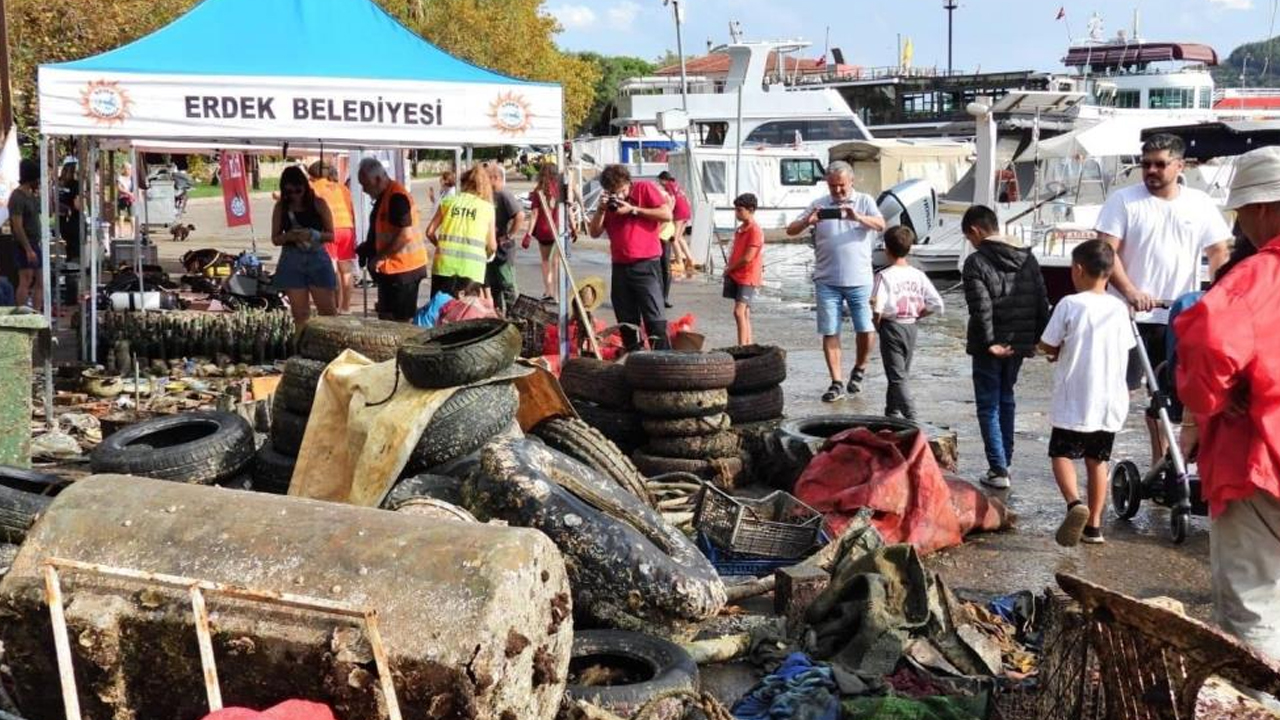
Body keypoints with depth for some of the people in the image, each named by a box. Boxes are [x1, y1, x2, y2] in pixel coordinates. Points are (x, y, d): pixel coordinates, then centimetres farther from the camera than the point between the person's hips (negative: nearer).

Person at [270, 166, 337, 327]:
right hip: (292, 262, 1)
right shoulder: (281, 207, 3)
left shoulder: (318, 204, -1)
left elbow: (331, 235, 0)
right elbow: (275, 239, 7)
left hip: (317, 259, -1)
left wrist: (313, 235, -19)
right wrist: (288, 236, -15)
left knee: (328, 312, -1)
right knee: (300, 315, 2)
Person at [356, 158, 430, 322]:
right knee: (386, 317, 15)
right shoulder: (383, 196, 14)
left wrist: (380, 257, -19)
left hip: (403, 269, -10)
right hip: (391, 269, 10)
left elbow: (405, 235, -25)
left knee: (401, 321, -6)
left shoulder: (397, 197, -18)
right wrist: (367, 249, 10)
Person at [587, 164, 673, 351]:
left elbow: (667, 214, -11)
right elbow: (594, 232, 11)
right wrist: (601, 210, -6)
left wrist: (633, 209, -13)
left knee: (655, 319, -11)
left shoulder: (645, 188, -1)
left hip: (646, 264, -6)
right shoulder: (608, 202, 13)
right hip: (620, 266, 6)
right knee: (626, 321, 9)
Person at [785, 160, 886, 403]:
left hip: (859, 279, -1)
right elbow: (791, 230, 4)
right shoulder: (819, 205, 8)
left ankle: (859, 369, 23)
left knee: (867, 329, -2)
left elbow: (880, 225, -11)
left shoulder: (864, 201, 5)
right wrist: (807, 222, -18)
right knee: (830, 332, 1)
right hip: (827, 280, 1)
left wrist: (858, 217, -30)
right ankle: (837, 383, 7)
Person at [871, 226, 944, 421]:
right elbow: (936, 304, -2)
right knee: (901, 374, 19)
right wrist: (916, 315, 10)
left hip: (891, 327, -5)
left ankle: (911, 417, -17)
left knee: (897, 377, -4)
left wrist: (877, 323, -4)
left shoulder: (884, 275, -13)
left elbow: (877, 307, -23)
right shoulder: (918, 275, 1)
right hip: (911, 328, 5)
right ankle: (892, 412, 30)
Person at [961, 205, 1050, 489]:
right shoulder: (1028, 258, 6)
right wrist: (1037, 338, 8)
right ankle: (1005, 462, 25)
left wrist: (990, 343, -16)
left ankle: (998, 470, -2)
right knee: (1006, 401, 19)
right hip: (1019, 345, 6)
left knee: (989, 407, 2)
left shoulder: (976, 263, -14)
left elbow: (981, 308, -22)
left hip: (991, 348, -6)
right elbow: (1042, 302, 5)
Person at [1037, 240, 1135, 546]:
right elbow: (1125, 348, 11)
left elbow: (1047, 346, -9)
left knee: (1061, 454, 6)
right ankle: (1094, 525, 17)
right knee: (1097, 460, 14)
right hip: (1110, 403, 4)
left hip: (1074, 401, -4)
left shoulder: (1070, 305, -12)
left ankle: (1074, 503, -19)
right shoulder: (1119, 308, 2)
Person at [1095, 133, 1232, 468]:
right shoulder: (1124, 200, -2)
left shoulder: (1200, 204, 8)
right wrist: (1130, 291, -24)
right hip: (1130, 315, -3)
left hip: (1178, 317, 3)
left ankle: (1160, 461, 21)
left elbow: (1219, 252, 8)